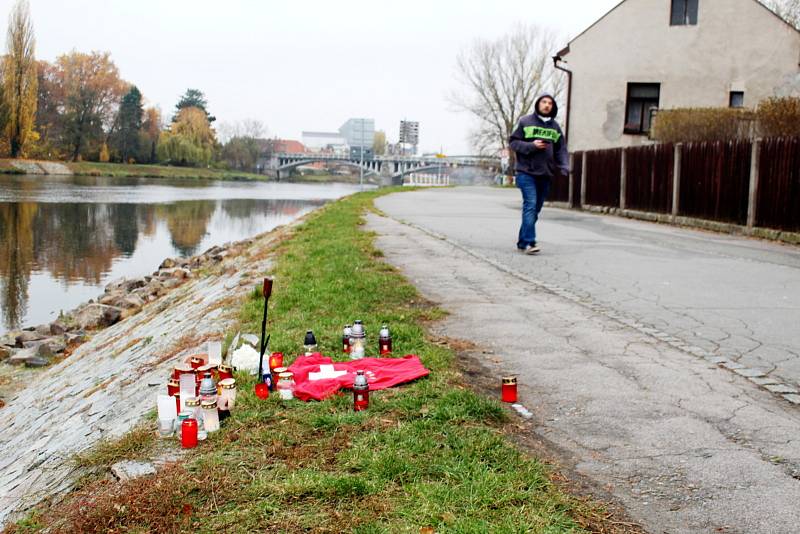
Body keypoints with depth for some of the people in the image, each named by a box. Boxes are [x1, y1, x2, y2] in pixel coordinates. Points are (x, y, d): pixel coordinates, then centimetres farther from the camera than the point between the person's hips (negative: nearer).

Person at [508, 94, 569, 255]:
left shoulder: (555, 127, 13)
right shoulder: (525, 122, 1)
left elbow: (561, 150, 11)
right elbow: (513, 142, -1)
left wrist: (564, 167, -5)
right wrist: (531, 146, -14)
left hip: (545, 174, 5)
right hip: (527, 172, -5)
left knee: (535, 209, 9)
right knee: (530, 205, -16)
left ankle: (522, 241, 18)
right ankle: (529, 242, -18)